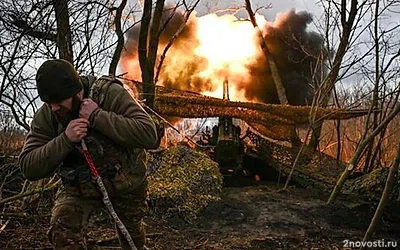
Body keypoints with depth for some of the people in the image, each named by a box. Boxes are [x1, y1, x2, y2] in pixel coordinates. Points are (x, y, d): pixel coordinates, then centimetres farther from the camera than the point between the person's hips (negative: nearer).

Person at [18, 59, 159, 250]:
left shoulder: (111, 94, -27)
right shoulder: (45, 116, -18)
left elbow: (149, 135, -36)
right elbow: (28, 167, -22)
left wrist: (98, 116, -41)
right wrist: (65, 139, -37)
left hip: (124, 180, -1)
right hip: (79, 185, 1)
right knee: (63, 233, -26)